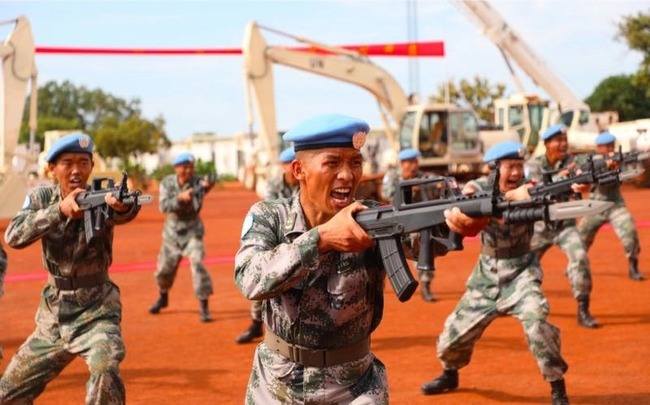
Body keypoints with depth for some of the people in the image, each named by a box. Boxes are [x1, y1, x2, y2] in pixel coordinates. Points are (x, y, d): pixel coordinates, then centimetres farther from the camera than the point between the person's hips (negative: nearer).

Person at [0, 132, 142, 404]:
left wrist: (123, 205, -64)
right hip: (53, 315, 4)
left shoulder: (99, 199, -15)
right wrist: (59, 210, -37)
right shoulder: (41, 198, -4)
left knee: (105, 369, -33)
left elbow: (123, 214, -39)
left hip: (96, 311, -4)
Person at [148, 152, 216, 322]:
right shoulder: (167, 183, -9)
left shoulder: (197, 182, -16)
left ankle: (204, 306, -13)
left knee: (197, 263, -19)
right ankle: (163, 297, 42)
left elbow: (196, 207, -32)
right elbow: (163, 206, -21)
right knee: (165, 267, 13)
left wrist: (204, 190, -52)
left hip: (192, 229, -3)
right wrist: (180, 198, -38)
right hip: (172, 230, 3)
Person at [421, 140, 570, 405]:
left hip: (520, 272, -3)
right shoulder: (478, 189, -8)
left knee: (536, 319, -29)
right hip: (486, 275, 3)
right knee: (454, 333, 9)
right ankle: (450, 374, 42)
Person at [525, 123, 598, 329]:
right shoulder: (533, 165, -9)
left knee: (580, 258, -23)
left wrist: (582, 185, -52)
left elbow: (579, 180, -27)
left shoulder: (571, 162, -8)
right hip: (540, 225, 0)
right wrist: (558, 177, -42)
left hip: (565, 224, 0)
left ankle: (583, 311, -18)